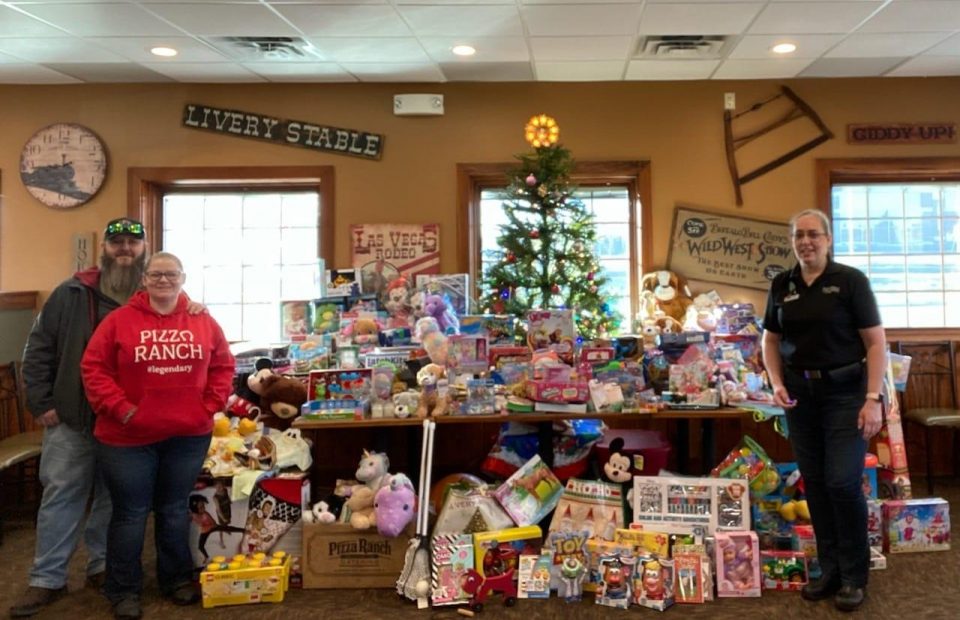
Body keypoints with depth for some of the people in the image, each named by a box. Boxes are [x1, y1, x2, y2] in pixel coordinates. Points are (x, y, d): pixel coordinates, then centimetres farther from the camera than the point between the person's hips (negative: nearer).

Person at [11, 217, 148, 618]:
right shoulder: (71, 295, 0)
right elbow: (39, 350, 1)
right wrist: (41, 403, -4)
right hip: (71, 420, 0)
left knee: (115, 498, 13)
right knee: (61, 496, 6)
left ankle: (102, 567, 29)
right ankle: (47, 579, 17)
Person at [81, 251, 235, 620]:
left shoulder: (204, 323, 2)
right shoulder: (119, 320, -5)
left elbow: (223, 366, 7)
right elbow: (93, 368, -6)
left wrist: (209, 405, -3)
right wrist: (118, 407, -13)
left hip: (189, 435, 2)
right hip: (128, 437, -2)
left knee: (175, 510, 15)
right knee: (130, 513, 7)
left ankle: (177, 579, 30)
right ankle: (123, 590, 21)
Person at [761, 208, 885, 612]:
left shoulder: (851, 281, -6)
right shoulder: (781, 285, 6)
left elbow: (876, 342, -7)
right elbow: (771, 341, 13)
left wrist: (873, 398, -14)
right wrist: (777, 384, -2)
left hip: (845, 393, -4)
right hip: (800, 395, 4)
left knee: (843, 482, -7)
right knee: (815, 483, 8)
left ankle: (855, 575, 12)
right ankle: (830, 568, 23)